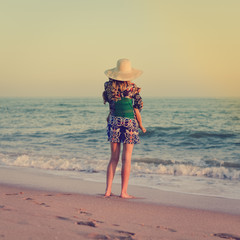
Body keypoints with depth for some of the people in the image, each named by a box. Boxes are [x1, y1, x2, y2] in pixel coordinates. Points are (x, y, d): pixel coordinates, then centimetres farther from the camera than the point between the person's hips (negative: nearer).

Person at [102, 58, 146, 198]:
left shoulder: (109, 86, 0)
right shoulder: (132, 87, -7)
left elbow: (110, 103, 10)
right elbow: (136, 108, -5)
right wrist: (141, 125, 6)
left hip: (114, 120, 3)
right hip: (129, 123, -3)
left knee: (114, 158, 10)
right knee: (126, 159, 0)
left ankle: (108, 190, 7)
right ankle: (124, 192, -1)